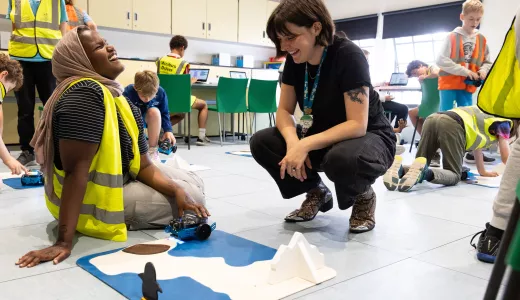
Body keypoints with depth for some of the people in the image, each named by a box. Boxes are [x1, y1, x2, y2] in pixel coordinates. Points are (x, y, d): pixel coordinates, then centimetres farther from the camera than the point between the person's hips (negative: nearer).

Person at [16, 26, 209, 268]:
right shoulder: (84, 94, -26)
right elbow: (76, 171, -33)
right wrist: (64, 241, -35)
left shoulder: (117, 98, 4)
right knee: (193, 194, -5)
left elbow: (143, 166, 2)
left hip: (119, 182, 10)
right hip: (92, 201, -10)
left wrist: (176, 190, -14)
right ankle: (116, 220, 5)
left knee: (192, 184, 16)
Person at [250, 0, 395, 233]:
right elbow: (284, 110, -4)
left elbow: (357, 125, -29)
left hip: (370, 138, -6)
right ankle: (317, 193, 7)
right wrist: (293, 142, -26)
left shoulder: (347, 55, -24)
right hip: (323, 138, 6)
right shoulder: (295, 60, -6)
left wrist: (305, 145, -38)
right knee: (261, 143, -13)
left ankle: (363, 196, -4)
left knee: (342, 158, -41)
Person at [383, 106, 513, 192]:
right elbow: (505, 157, 25)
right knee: (454, 175, -1)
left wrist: (483, 171, 57)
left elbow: (476, 143, 49)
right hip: (451, 125, -7)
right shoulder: (503, 121, 25)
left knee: (418, 171, 9)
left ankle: (399, 169, -24)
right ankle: (424, 172, -31)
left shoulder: (482, 115, 43)